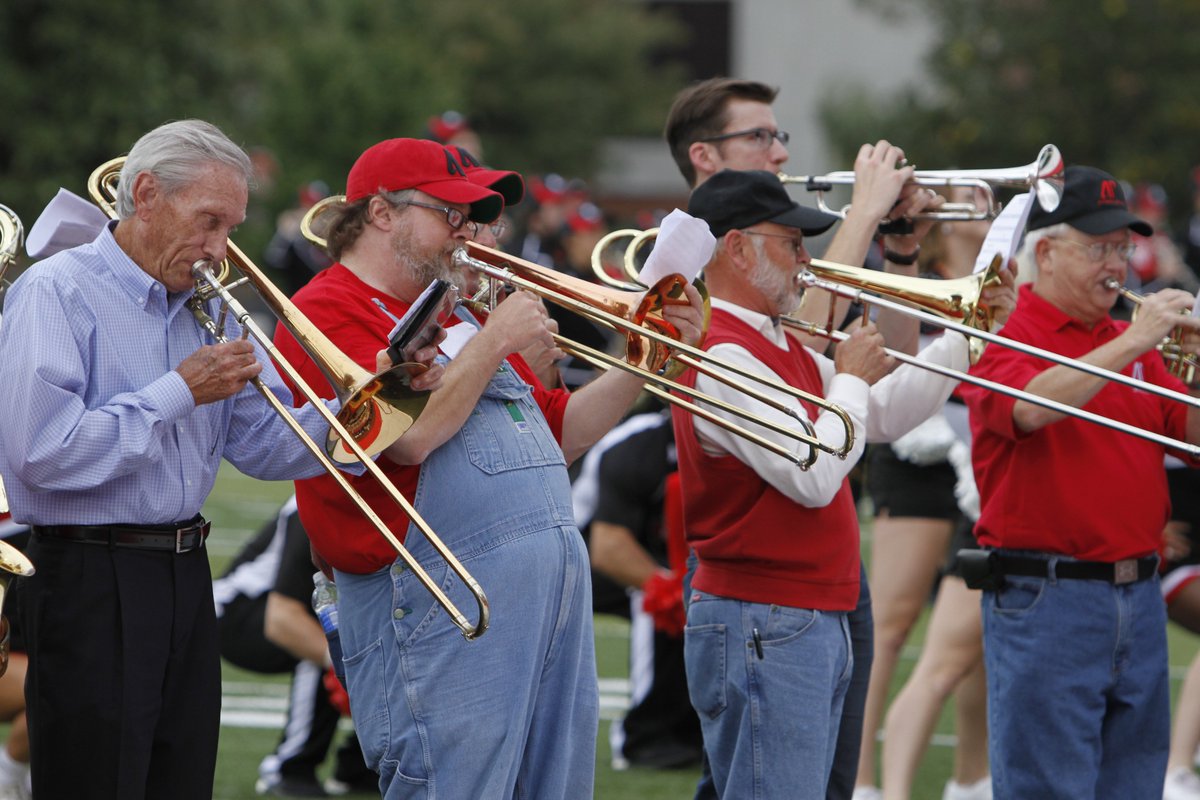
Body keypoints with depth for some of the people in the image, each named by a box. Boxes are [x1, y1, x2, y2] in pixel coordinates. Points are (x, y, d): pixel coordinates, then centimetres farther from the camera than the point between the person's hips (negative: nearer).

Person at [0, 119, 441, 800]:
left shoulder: (208, 308, 15)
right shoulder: (57, 292, -10)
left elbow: (268, 445, 10)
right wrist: (178, 393, -16)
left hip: (186, 574, 8)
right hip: (93, 582, -8)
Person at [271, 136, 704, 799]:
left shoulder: (454, 316, 23)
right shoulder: (329, 311, -6)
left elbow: (557, 434, 27)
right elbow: (408, 435, -21)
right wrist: (495, 340, -10)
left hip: (552, 594, 9)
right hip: (441, 603, -9)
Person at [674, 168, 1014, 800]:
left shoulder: (782, 347, 17)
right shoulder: (722, 355, -17)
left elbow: (883, 416, 23)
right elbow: (813, 477, -23)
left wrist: (967, 334, 17)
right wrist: (850, 378, -8)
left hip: (817, 623, 11)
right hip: (762, 626, -11)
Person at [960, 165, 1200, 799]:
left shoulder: (1129, 343, 15)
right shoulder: (1003, 338, -5)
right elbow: (1032, 408, -25)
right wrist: (1131, 343, -25)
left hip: (1138, 597, 7)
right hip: (1046, 600, -7)